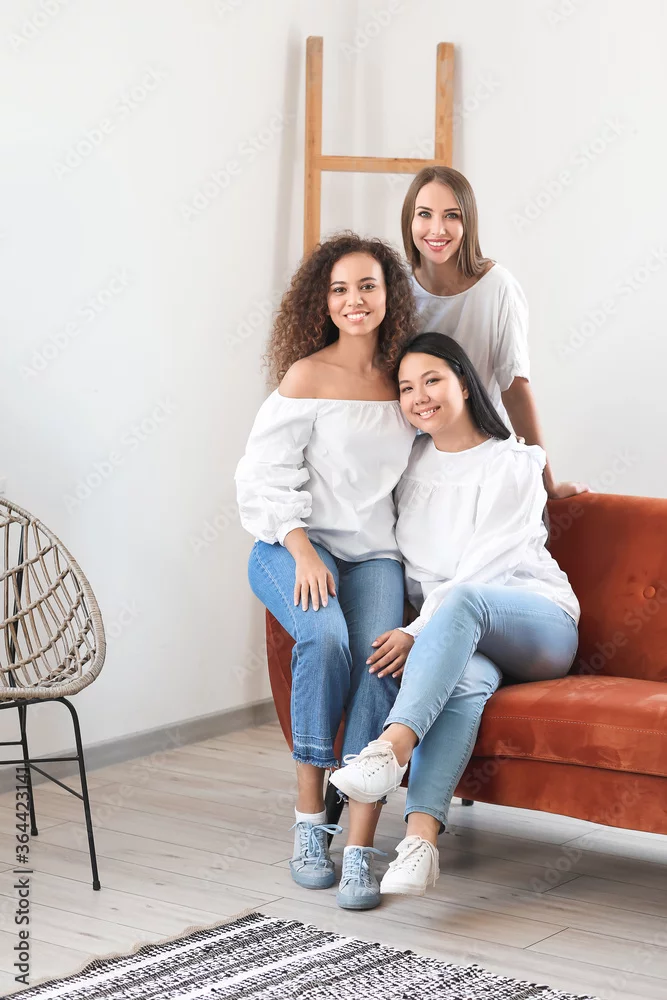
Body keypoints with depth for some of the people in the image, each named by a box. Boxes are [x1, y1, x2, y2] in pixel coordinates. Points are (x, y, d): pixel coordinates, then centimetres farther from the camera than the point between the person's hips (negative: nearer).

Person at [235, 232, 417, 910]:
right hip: (293, 546, -3)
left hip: (373, 553, 3)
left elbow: (415, 471, 27)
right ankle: (309, 820, -19)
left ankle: (359, 852, -27)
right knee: (326, 636, -34)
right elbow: (265, 477, -6)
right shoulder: (308, 377, -3)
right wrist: (303, 552, -19)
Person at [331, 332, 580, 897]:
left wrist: (418, 633, -22)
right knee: (467, 679, -36)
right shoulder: (410, 462, 13)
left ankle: (392, 747, -54)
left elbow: (480, 571, -14)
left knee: (463, 600, -38)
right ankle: (421, 837, -53)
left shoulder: (514, 466, -4)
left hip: (539, 624, -3)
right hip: (463, 638, 3)